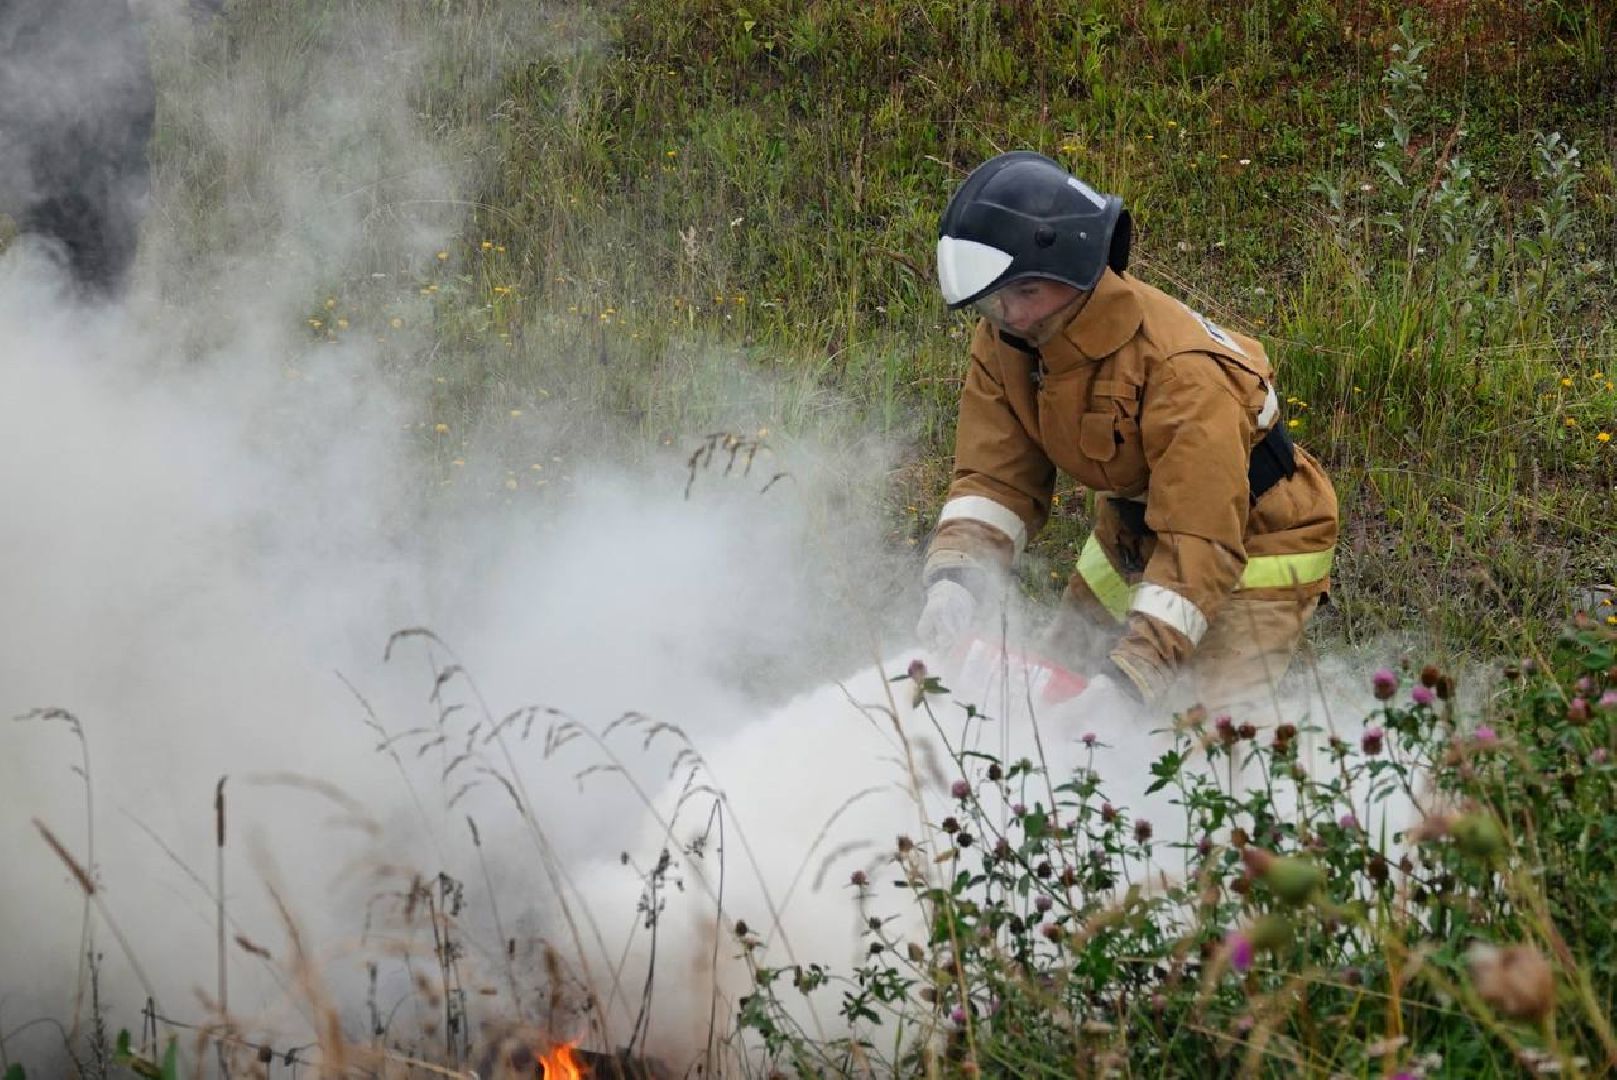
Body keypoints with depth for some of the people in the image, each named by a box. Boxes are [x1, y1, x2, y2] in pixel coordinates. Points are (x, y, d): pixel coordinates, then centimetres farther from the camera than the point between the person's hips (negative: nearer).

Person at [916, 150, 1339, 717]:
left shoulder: (1183, 370, -35)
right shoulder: (1004, 344, -12)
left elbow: (1200, 542, -36)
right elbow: (994, 477, -11)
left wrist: (1130, 675, -42)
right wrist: (952, 581, -30)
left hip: (1252, 544, -7)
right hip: (1134, 535, 7)